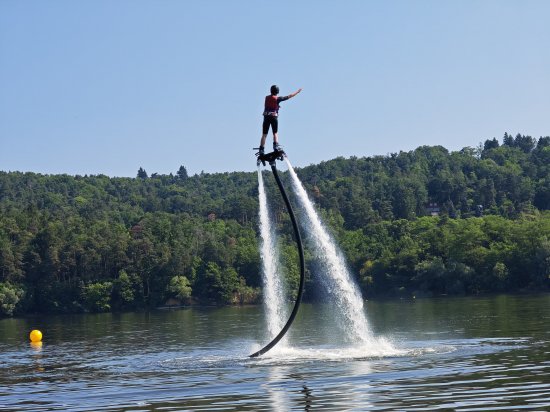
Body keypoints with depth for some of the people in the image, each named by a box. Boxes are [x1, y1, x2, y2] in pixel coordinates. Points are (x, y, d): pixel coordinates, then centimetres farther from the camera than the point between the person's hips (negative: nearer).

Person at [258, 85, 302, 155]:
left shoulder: (267, 98, 9)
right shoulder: (277, 98, -3)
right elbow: (289, 96, 1)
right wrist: (297, 91, 10)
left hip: (266, 117, 3)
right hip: (274, 117, -3)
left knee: (264, 134, 3)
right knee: (275, 133, 9)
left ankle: (261, 149, -3)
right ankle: (276, 145, -8)